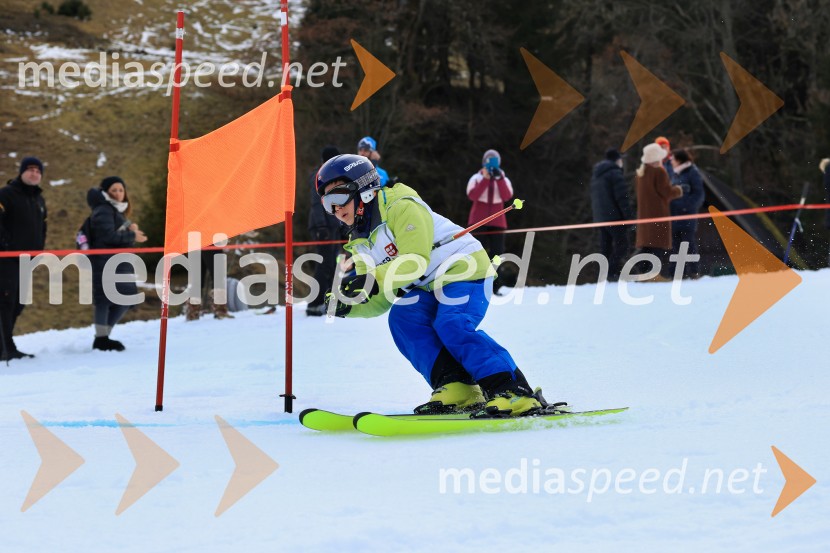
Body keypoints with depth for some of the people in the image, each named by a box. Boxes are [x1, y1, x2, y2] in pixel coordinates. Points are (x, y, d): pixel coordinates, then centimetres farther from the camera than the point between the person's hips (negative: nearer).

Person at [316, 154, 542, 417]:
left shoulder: (402, 207, -17)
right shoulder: (361, 244, 10)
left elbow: (416, 260, -28)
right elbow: (379, 301, 8)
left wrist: (374, 279, -37)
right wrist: (348, 305, -13)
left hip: (465, 269, -8)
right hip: (428, 287, 8)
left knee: (453, 327, -28)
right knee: (403, 318, -17)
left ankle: (514, 392, -29)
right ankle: (455, 388, -22)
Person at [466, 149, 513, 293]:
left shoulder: (504, 180, 10)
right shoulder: (476, 178, 5)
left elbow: (507, 196, -11)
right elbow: (472, 196, -14)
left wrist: (499, 179, -20)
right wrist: (486, 179, -18)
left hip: (497, 222, 2)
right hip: (478, 221, -2)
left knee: (497, 252, -5)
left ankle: (495, 287, -3)